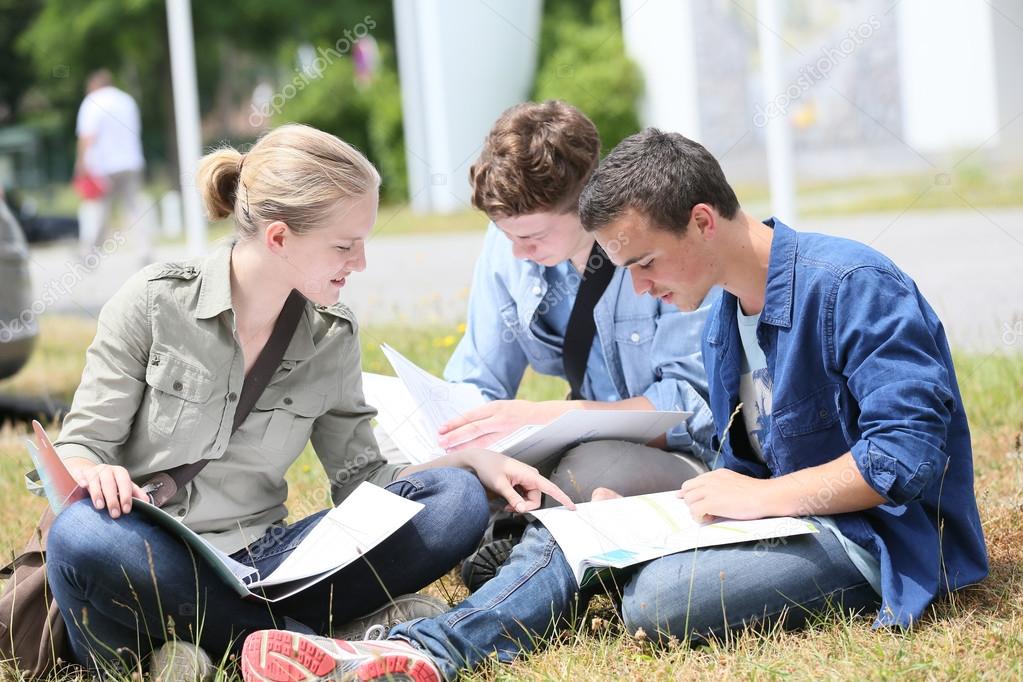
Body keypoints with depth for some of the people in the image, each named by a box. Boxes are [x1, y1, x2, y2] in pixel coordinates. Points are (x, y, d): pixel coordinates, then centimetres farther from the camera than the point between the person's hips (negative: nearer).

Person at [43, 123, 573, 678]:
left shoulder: (332, 337, 7)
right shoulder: (156, 301, -5)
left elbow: (362, 480, 12)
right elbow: (79, 447, -3)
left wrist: (471, 459, -3)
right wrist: (95, 472, -27)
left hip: (258, 562, 4)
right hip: (148, 557, -4)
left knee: (456, 502, -13)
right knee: (83, 535, -39)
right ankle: (304, 635, -26)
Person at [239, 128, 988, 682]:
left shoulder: (853, 285, -17)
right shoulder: (723, 320, 13)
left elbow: (911, 453, -23)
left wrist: (760, 497, -19)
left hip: (873, 539, -9)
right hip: (784, 516, 9)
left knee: (663, 595, -32)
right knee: (565, 535, -2)